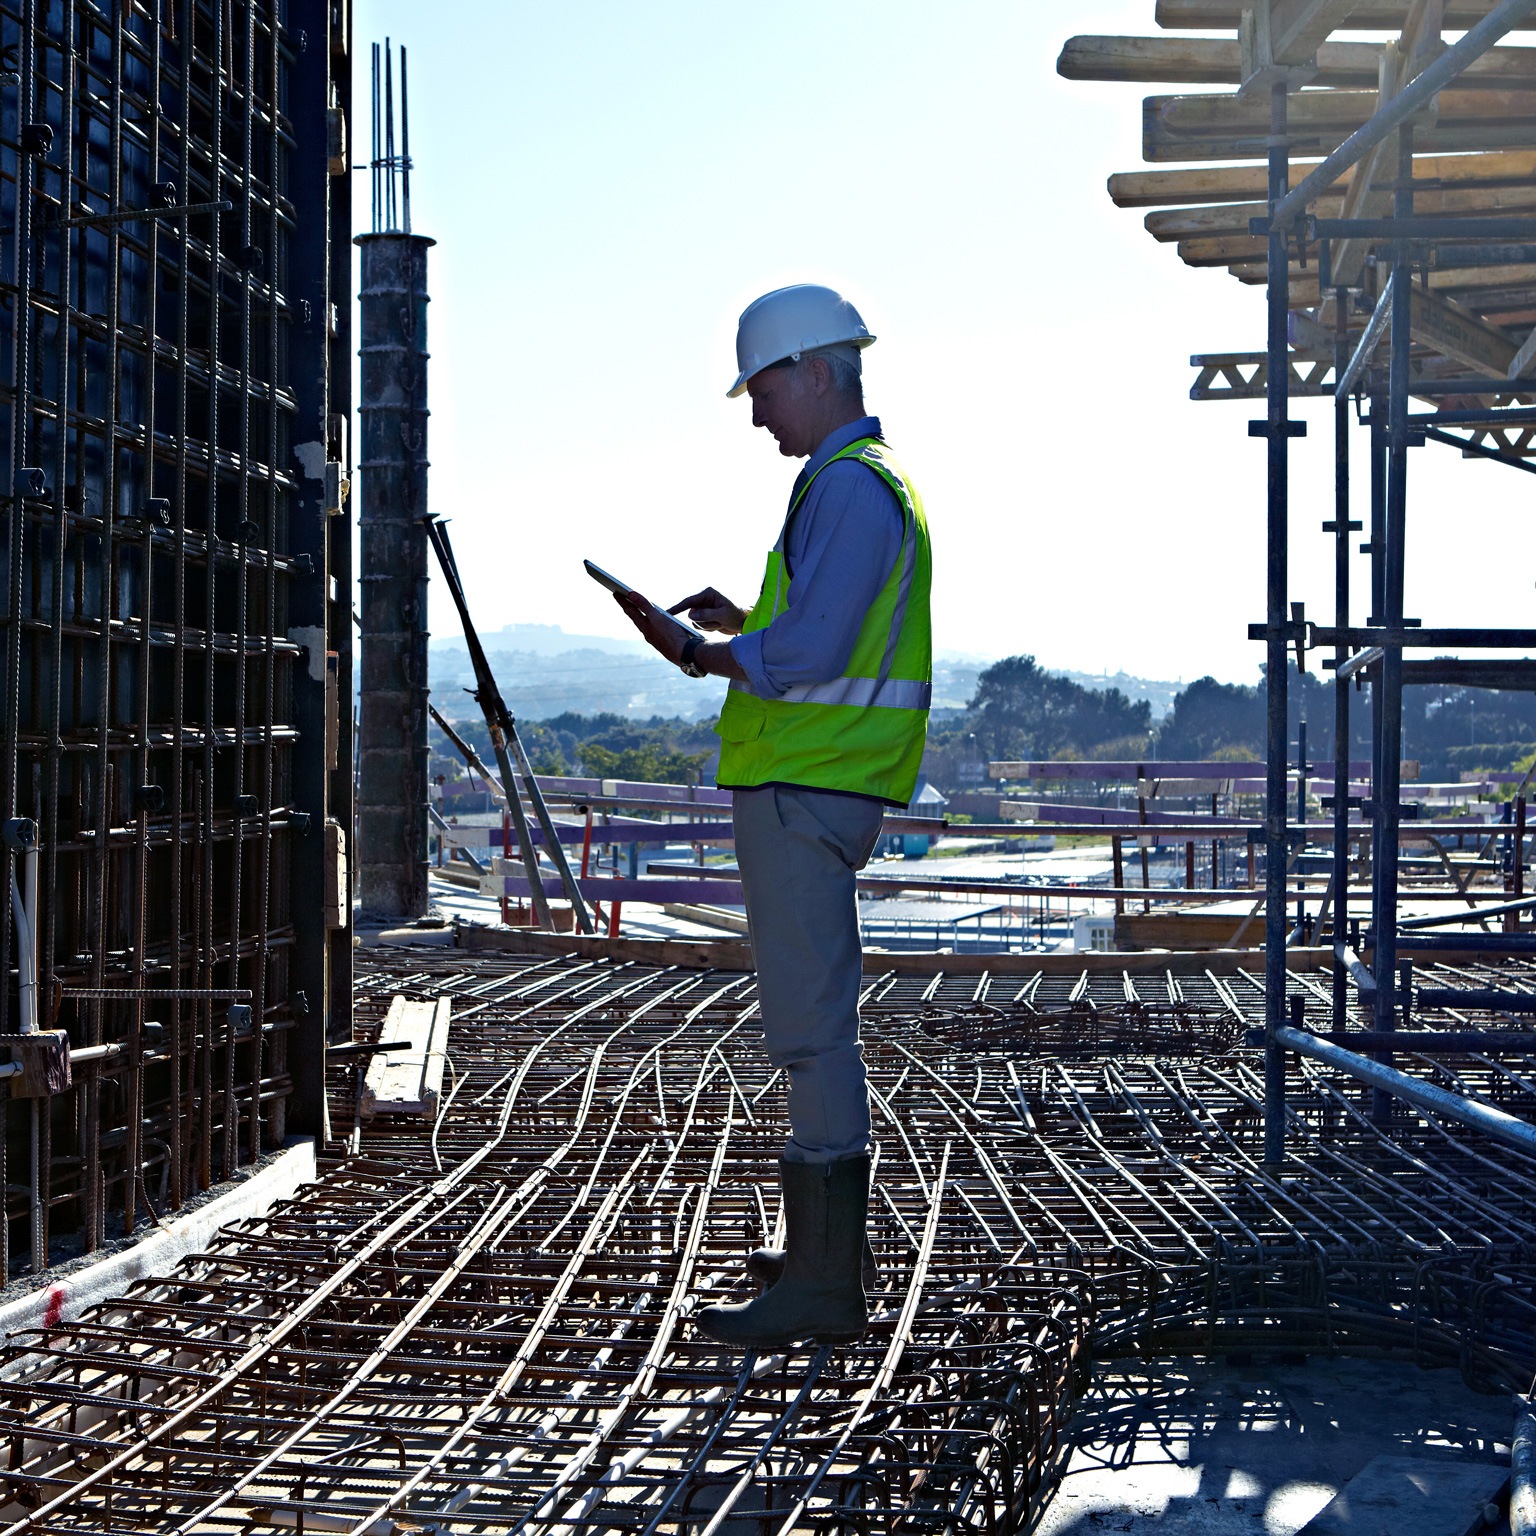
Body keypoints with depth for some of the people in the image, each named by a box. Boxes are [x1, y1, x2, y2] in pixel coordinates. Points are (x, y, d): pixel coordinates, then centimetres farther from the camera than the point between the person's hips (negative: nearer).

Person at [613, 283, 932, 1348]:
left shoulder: (849, 487, -13)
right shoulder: (877, 483, 20)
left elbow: (808, 653, -22)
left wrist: (698, 652, -9)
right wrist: (740, 624, 16)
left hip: (804, 787, -11)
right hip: (813, 788, 11)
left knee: (813, 1026, -10)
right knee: (815, 1018, 17)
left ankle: (826, 1282, -7)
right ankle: (833, 1246, 28)